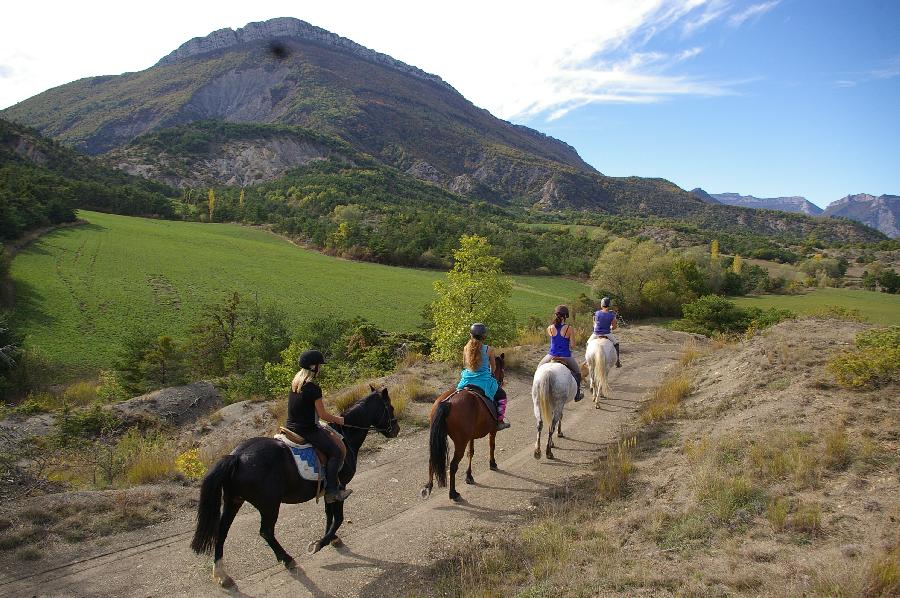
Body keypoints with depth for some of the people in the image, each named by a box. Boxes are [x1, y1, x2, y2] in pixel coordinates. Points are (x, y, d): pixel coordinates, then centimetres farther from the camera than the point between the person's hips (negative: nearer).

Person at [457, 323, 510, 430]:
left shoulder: (466, 348, -3)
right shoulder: (489, 349, -12)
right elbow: (493, 367, 1)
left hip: (467, 380, 3)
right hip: (484, 380, -3)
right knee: (502, 395, 22)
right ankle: (500, 421, 20)